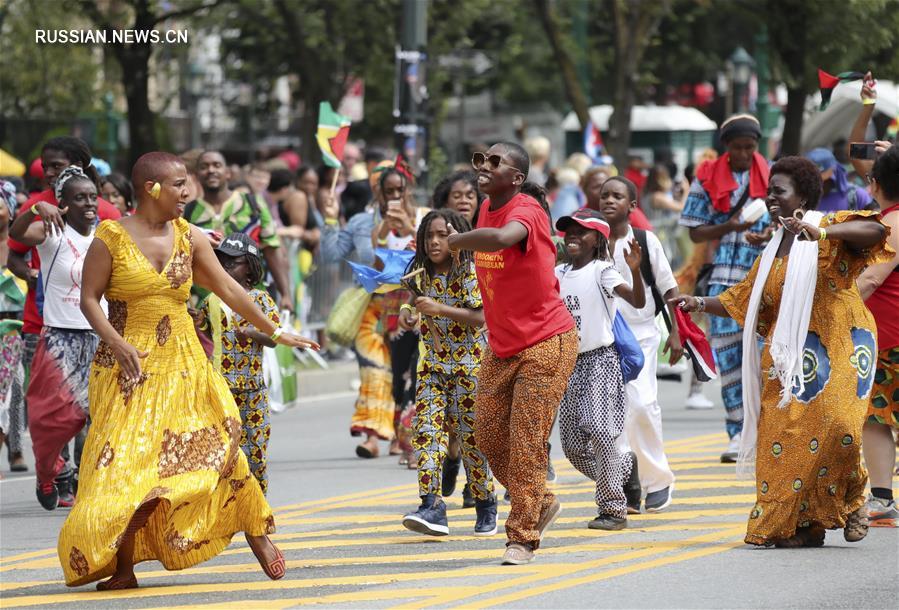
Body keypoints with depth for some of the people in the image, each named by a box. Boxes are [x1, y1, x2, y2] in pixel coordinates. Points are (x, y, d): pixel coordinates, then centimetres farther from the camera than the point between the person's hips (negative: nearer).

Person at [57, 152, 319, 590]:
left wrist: (274, 332, 13)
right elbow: (89, 298, -5)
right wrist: (117, 342, -19)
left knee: (213, 445, -7)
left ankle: (255, 531, 6)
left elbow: (229, 290, 11)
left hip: (183, 364, 3)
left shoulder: (189, 238, 6)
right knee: (125, 462, -7)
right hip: (129, 366, -3)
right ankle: (121, 565, 0)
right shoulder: (111, 238, -6)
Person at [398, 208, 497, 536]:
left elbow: (481, 318, -19)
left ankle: (486, 507, 17)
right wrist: (407, 312, 2)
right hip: (433, 364, 5)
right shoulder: (423, 274, 8)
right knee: (426, 430, -11)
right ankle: (431, 507, -18)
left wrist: (439, 309, -26)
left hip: (470, 364, -5)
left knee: (471, 435, 0)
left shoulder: (470, 272, -11)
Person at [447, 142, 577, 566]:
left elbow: (502, 238, -45)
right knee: (489, 438, 8)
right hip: (501, 347, 8)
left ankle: (523, 537, 1)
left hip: (546, 344, -8)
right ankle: (541, 503, 29)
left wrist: (458, 240, -27)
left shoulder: (526, 211, -21)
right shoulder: (486, 210, 6)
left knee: (526, 444, -8)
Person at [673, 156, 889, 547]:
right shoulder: (773, 251, 21)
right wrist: (699, 303, 12)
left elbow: (875, 230, -19)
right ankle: (800, 524, -1)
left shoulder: (830, 228, 0)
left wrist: (821, 231, -32)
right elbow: (742, 302, 26)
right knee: (785, 432, -6)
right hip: (788, 354, 6)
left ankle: (852, 500, 2)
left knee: (835, 425, -22)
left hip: (837, 346, -6)